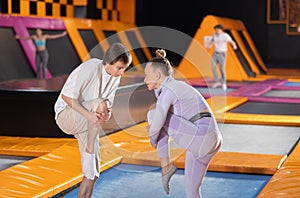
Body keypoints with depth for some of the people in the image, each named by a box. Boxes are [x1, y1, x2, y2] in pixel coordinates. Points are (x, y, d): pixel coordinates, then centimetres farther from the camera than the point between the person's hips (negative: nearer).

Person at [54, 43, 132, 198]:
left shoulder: (116, 76, -1)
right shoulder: (90, 68, -23)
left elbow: (108, 102, 5)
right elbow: (66, 96, -23)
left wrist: (107, 112, -21)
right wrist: (89, 114, -34)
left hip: (88, 124, 7)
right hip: (66, 115, -7)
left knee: (92, 174, -3)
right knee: (100, 104, -36)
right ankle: (89, 151, -24)